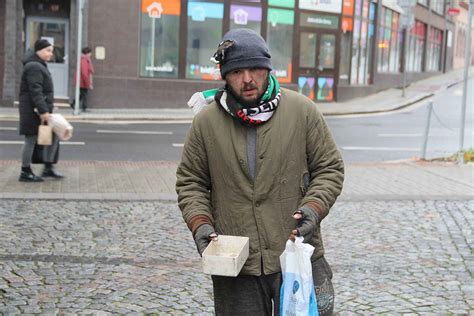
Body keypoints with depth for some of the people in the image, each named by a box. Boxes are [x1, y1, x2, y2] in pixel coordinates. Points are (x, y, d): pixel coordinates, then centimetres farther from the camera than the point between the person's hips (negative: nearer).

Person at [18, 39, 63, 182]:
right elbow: (35, 91, -24)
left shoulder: (40, 66, 17)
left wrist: (47, 109, 22)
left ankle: (48, 168, 16)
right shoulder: (34, 67, -16)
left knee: (53, 136, 10)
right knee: (31, 139, -2)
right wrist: (43, 111, -27)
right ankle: (25, 173, 7)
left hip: (41, 109, 10)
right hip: (33, 110, -10)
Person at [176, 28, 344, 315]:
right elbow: (190, 182, 10)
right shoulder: (206, 122, 1)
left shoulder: (302, 111, -1)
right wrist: (200, 223, -6)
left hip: (298, 259, -1)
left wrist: (313, 207, -11)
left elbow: (330, 168, 5)